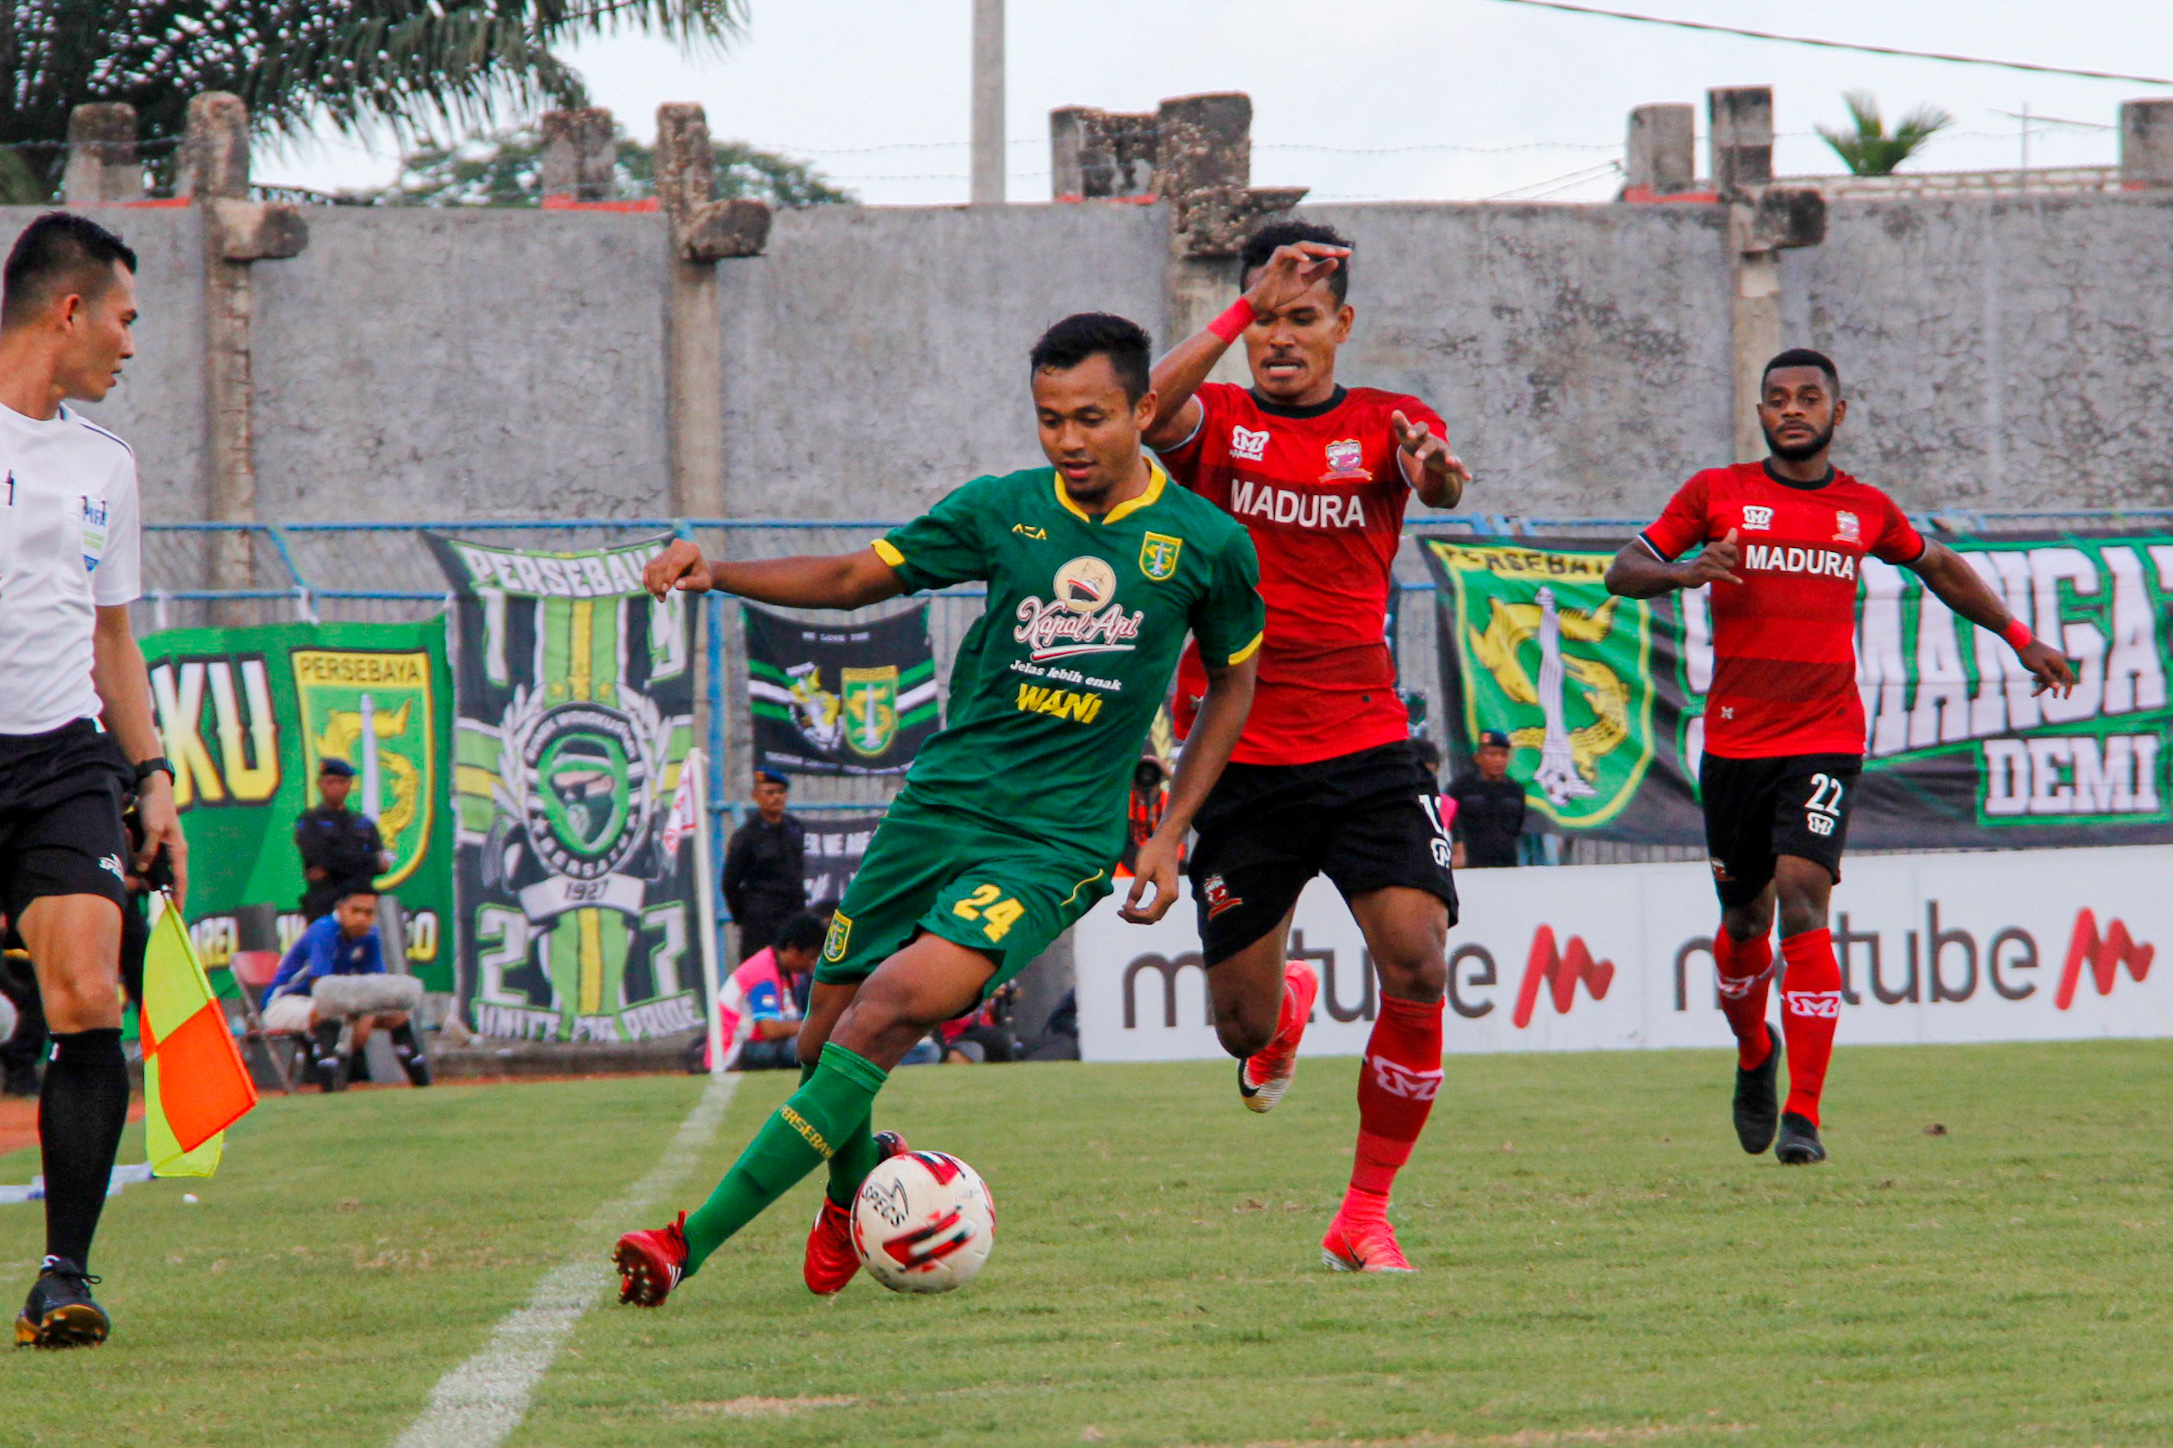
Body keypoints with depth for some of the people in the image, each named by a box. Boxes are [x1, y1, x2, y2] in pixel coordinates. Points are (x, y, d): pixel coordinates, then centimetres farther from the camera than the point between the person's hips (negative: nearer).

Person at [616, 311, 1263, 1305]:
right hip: (941, 803, 4)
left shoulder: (1206, 544, -1)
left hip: (1057, 841, -4)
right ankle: (858, 1178, 39)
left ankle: (692, 1243, -25)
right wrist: (716, 574, -3)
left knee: (897, 1005, -25)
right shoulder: (1002, 510, 3)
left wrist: (1169, 837, 8)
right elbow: (854, 579, 13)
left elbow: (1234, 681, 14)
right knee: (824, 1040, 1)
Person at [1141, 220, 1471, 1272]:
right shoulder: (1216, 423, 2)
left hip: (1365, 749, 0)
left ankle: (1365, 1214, -1)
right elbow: (1150, 407, -22)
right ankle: (1285, 1007, 44)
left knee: (1416, 968, -18)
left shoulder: (1382, 425, 4)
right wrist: (1244, 308, -31)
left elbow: (1436, 479, -20)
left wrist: (1434, 473, -44)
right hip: (1238, 753, 0)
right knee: (1243, 1027, 3)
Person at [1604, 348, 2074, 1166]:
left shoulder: (1866, 510, 8)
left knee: (1802, 899, -17)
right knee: (1744, 917, 9)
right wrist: (1685, 572, -17)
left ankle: (1803, 1117, -18)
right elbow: (1624, 572, 4)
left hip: (1826, 740, -1)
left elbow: (1938, 568, 26)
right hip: (1734, 741, 1)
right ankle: (1754, 1054, 42)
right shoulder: (1716, 494, 4)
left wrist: (2019, 638, 27)